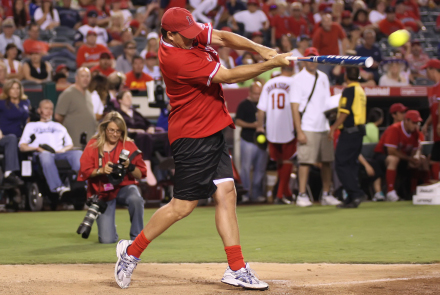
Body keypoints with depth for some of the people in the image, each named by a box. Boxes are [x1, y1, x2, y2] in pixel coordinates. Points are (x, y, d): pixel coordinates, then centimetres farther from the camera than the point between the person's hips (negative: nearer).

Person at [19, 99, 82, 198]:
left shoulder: (59, 126, 39)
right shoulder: (31, 126, 30)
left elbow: (70, 145, 28)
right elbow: (22, 146, 17)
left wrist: (63, 149, 3)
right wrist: (37, 148, -4)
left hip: (60, 153, 3)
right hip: (42, 153, -3)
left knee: (78, 153, -32)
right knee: (46, 156, -44)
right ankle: (58, 188, -62)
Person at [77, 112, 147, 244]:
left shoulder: (129, 146, -1)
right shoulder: (93, 146, -2)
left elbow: (140, 175, -3)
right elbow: (84, 171, -5)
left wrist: (130, 167, -22)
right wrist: (101, 170, -21)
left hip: (124, 187, 0)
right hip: (102, 192, 0)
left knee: (136, 199, -40)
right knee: (107, 240, -12)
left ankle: (136, 237, -17)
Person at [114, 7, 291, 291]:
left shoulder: (191, 33, 2)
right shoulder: (175, 59, -24)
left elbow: (223, 37, -4)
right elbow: (228, 76, -23)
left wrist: (259, 48, -21)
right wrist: (272, 64, -20)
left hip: (212, 131, 9)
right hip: (193, 137, -9)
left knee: (226, 193, 3)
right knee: (183, 205, -4)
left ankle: (237, 269, 3)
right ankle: (132, 251, 12)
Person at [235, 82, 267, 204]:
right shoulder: (244, 105, -2)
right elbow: (238, 121, -7)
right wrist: (252, 125, -19)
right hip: (248, 141, -5)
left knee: (260, 169, 6)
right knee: (246, 167, -5)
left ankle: (257, 194, 12)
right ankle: (245, 193, -1)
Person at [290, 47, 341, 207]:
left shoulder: (323, 77, 15)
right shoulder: (298, 79, -4)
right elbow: (294, 106, -9)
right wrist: (299, 131, -15)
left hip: (324, 127, 6)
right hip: (307, 129, -6)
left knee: (327, 161, 5)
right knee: (305, 161, -9)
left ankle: (326, 195, 12)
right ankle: (302, 195, -5)